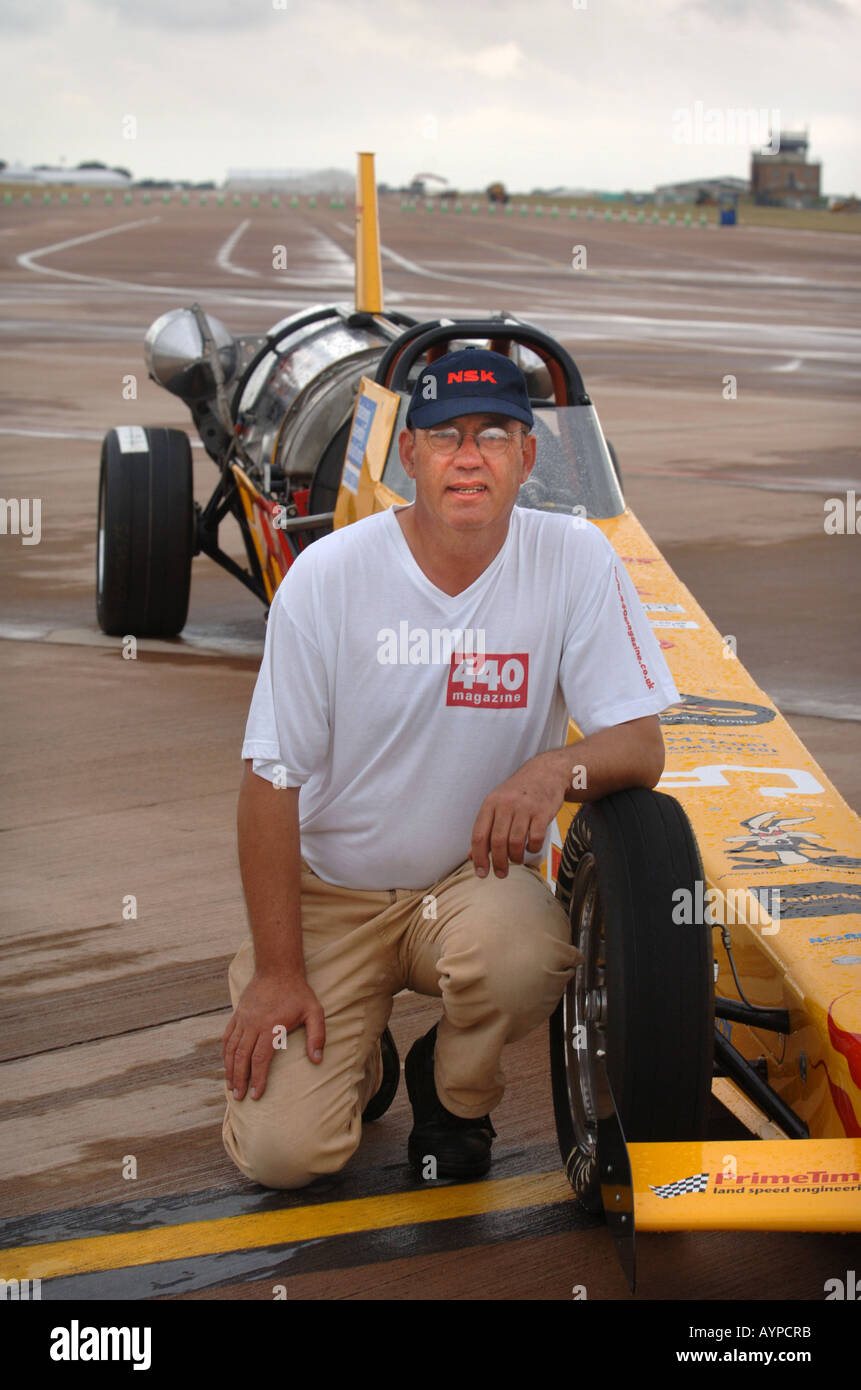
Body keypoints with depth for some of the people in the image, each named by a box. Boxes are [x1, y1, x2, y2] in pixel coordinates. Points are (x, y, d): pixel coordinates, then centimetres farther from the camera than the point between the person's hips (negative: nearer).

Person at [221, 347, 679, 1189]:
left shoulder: (574, 560, -10)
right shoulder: (328, 575, -12)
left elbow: (641, 743, -12)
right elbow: (272, 778, -9)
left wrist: (557, 768, -36)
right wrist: (278, 972, -12)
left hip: (477, 876, 1)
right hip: (331, 891, -1)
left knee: (522, 954, -35)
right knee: (282, 1150, -16)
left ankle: (454, 1091, 1)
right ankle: (359, 1057, 22)